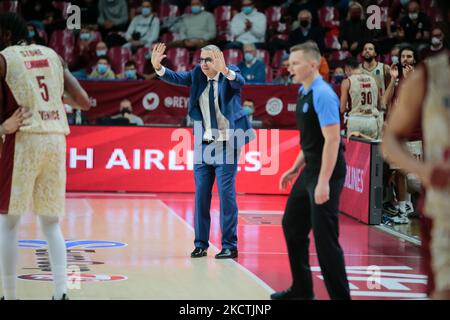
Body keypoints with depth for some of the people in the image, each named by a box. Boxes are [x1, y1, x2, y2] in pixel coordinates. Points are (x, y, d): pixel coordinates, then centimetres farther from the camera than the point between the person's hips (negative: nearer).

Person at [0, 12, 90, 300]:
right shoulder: (52, 55, 15)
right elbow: (84, 102, 11)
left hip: (24, 139, -4)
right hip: (56, 139, 5)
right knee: (51, 224, 12)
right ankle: (61, 292, -1)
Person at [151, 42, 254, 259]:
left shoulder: (230, 74, -7)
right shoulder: (198, 75, 4)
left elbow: (240, 81, -28)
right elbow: (176, 78, -6)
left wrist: (226, 71, -48)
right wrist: (158, 67, -25)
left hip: (226, 145, -4)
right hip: (203, 144, 5)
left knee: (226, 194, -4)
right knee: (201, 194, 6)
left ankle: (229, 245, 2)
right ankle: (201, 244, 13)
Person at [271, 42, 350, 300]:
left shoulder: (323, 95, -18)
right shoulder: (304, 93, 11)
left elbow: (332, 139, -23)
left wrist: (323, 182, -26)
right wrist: (295, 169, 20)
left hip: (327, 173, -10)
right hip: (310, 171, 10)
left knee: (324, 237, -7)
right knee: (292, 225, 16)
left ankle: (340, 296, 1)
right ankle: (302, 290, 28)